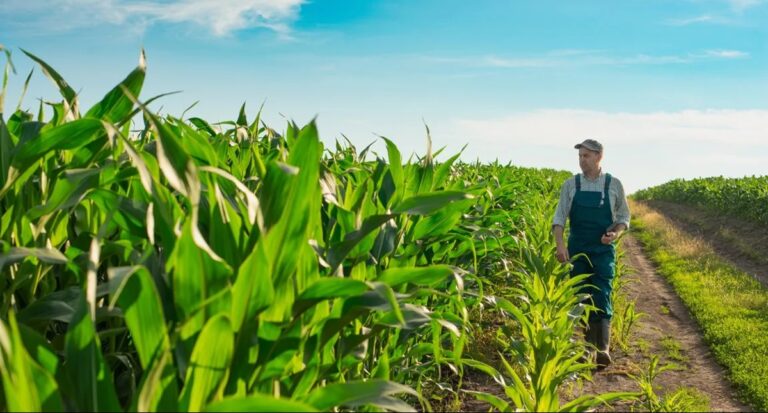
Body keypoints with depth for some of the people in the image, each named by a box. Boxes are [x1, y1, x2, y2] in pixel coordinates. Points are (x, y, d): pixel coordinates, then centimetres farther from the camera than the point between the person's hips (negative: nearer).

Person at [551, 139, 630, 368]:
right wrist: (560, 245, -18)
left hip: (603, 251, -2)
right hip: (577, 251, 2)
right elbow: (559, 217, -4)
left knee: (602, 297, -13)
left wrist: (616, 233, -13)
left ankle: (603, 349, -17)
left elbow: (624, 216, 8)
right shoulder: (571, 184, 2)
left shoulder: (614, 184, 0)